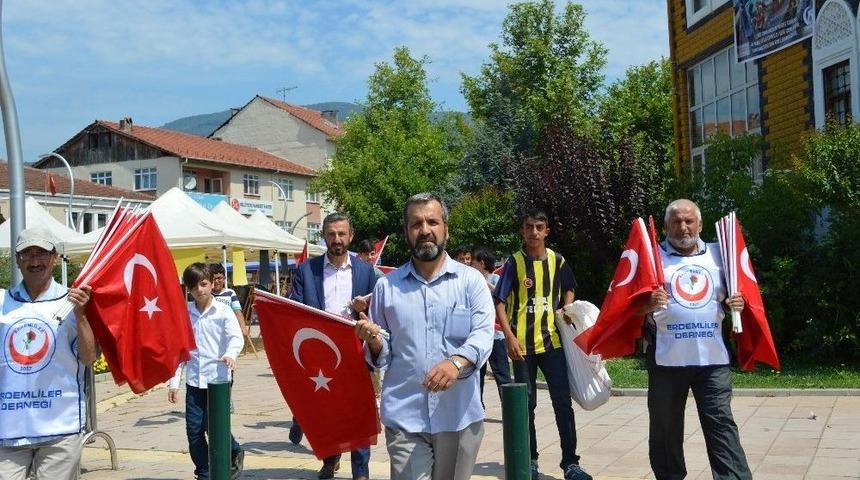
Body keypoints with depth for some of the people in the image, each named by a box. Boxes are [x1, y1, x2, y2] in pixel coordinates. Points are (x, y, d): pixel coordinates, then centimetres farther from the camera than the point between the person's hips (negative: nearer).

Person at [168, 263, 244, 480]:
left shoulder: (223, 311, -3)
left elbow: (236, 337, -13)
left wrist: (231, 354, -36)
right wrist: (174, 381, 8)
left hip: (218, 378, -4)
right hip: (194, 380, 4)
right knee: (194, 429, 4)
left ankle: (235, 453, 22)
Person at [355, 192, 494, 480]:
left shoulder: (471, 280, 3)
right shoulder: (386, 286, 8)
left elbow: (484, 334, -9)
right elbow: (381, 357, 12)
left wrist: (457, 362, -28)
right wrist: (374, 342, -11)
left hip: (459, 416, 0)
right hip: (405, 418, 0)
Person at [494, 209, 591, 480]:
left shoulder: (557, 261, 3)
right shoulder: (514, 263, -4)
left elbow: (568, 289, 21)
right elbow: (499, 303, -4)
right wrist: (509, 336, -14)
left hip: (552, 341, 2)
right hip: (522, 344, -1)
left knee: (563, 402, 0)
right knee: (526, 404, 8)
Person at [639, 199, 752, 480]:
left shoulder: (716, 254, 12)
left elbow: (728, 298, 22)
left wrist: (735, 305, -2)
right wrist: (648, 305, -22)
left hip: (713, 358, 2)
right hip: (666, 358, -1)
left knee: (721, 424, -2)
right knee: (666, 427, 8)